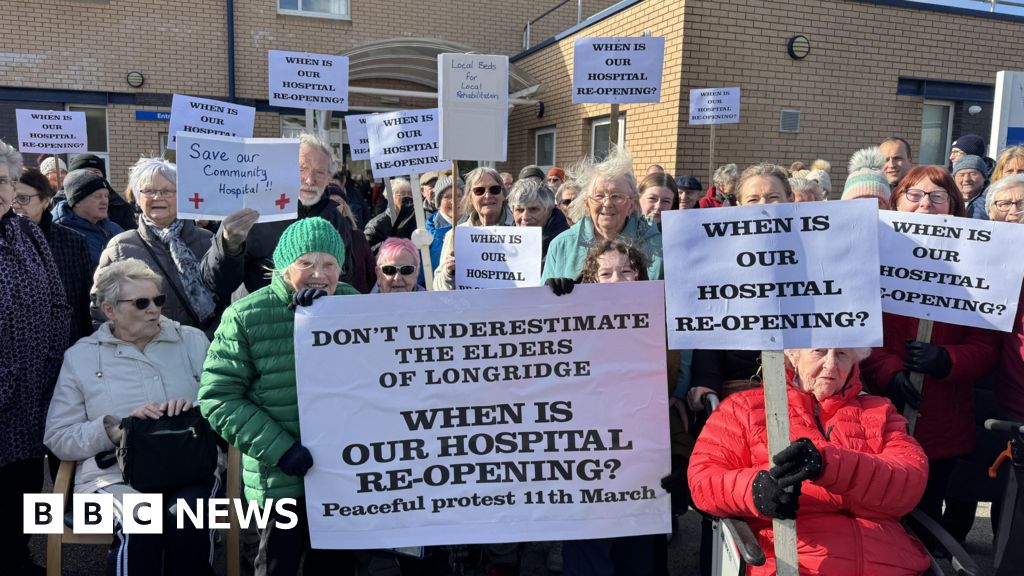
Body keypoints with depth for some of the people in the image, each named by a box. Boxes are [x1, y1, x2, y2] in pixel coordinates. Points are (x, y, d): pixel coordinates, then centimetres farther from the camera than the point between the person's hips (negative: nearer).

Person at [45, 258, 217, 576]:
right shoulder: (80, 356, 12)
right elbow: (58, 438, 5)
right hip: (114, 473, -1)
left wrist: (198, 409, -15)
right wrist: (115, 428, -11)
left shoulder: (192, 341, 13)